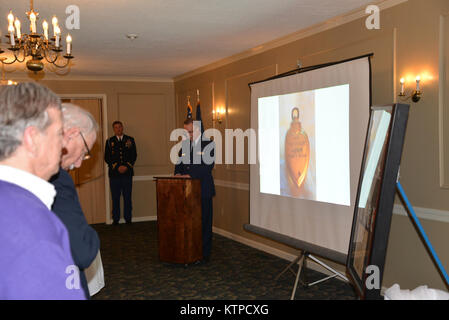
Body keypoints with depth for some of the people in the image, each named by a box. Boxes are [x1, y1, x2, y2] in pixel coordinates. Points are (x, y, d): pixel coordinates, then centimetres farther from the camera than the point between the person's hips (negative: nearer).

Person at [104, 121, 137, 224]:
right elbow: (107, 158, 3)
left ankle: (128, 219, 9)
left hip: (127, 173, 0)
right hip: (114, 173, 0)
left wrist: (126, 166, -9)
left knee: (127, 197, 2)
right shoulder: (109, 141, 9)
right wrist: (117, 167, -10)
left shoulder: (130, 140, 10)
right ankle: (115, 219, 9)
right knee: (115, 198, 2)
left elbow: (134, 156, 5)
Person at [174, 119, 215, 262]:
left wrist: (190, 175, -21)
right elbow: (179, 162, 20)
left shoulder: (209, 144, -5)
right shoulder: (185, 144, 14)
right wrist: (178, 173, -2)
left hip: (203, 191, -5)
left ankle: (205, 254, 12)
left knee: (204, 222, 3)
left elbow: (208, 165, -15)